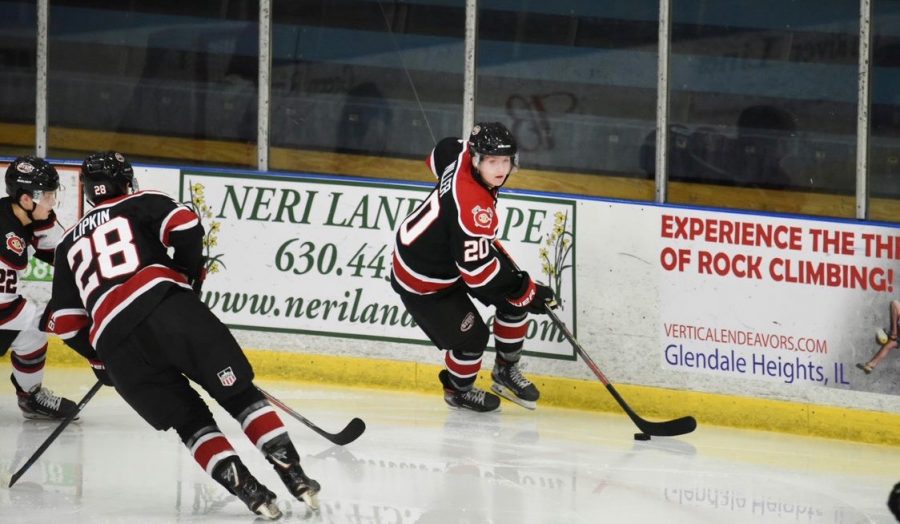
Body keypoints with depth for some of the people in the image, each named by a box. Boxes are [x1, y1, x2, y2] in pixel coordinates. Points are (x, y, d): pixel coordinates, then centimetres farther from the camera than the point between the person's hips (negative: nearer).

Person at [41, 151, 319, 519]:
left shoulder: (69, 244, 30)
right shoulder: (142, 204, 20)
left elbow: (64, 321, 25)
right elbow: (185, 228, 0)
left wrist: (100, 359, 38)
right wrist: (191, 277, 15)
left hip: (115, 341, 2)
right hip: (168, 306, -2)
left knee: (191, 422, 10)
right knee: (238, 392, 4)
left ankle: (245, 488, -8)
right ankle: (291, 472, -9)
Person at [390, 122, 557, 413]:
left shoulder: (465, 153, -15)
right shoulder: (474, 208, -40)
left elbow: (442, 153, 12)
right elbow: (478, 271, -35)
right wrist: (529, 292, -24)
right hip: (423, 279, -9)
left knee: (516, 301, 7)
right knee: (471, 335, -1)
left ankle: (506, 371, 28)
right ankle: (458, 389, 31)